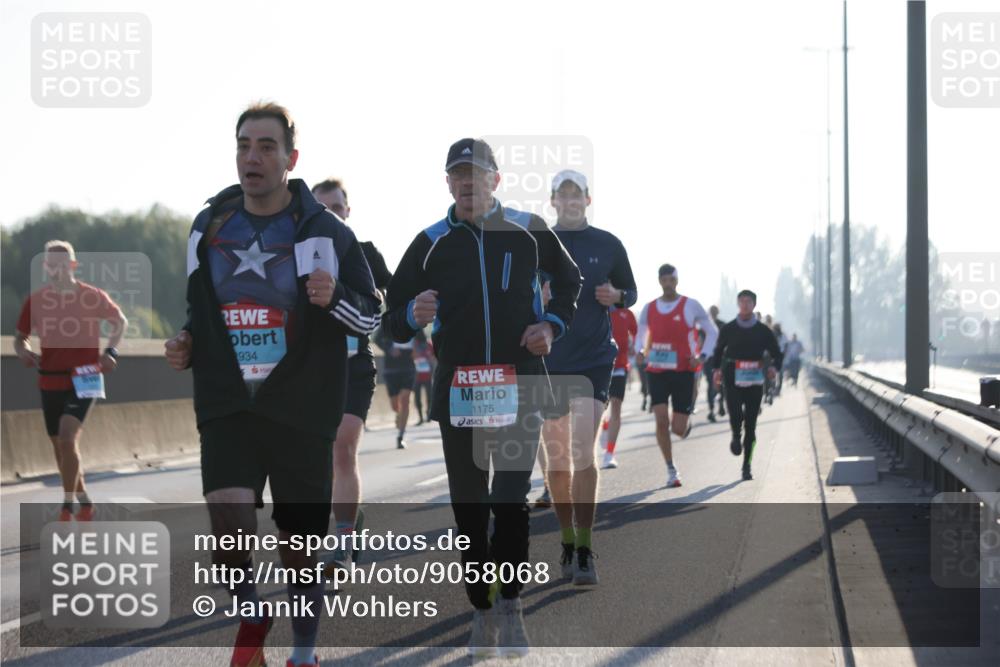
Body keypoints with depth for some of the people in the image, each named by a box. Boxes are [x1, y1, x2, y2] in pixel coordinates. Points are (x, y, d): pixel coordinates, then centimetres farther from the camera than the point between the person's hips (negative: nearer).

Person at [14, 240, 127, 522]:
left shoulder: (93, 296, -5)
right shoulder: (35, 300, 0)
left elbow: (119, 321, 13)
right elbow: (20, 337, 12)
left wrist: (110, 351, -1)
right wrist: (24, 351, -11)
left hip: (83, 379, -4)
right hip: (50, 380, 4)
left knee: (67, 438, -21)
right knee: (61, 446, 10)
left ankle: (67, 509, -13)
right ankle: (84, 503, 29)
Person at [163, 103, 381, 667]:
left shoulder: (325, 232, -2)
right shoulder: (209, 227, 9)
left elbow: (372, 316, 4)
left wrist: (335, 298, -17)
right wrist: (187, 346, 5)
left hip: (302, 408, -1)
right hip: (227, 406, 2)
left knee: (300, 544, 6)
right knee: (229, 518, -21)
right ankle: (251, 616, 7)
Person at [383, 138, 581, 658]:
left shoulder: (529, 231, 4)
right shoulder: (430, 243, 5)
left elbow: (570, 282, 20)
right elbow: (394, 320, 7)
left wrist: (551, 325, 3)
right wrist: (413, 314, -16)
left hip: (519, 387, -1)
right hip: (458, 390, 1)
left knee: (511, 502, -10)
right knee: (468, 508, 3)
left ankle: (510, 604, 3)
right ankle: (482, 611, 14)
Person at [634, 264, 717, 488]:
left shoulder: (691, 306, -3)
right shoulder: (649, 309, 6)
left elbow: (712, 331, 6)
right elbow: (641, 334, 20)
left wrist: (702, 355, -8)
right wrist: (639, 351, -2)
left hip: (683, 372, -2)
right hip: (657, 371, 2)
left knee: (678, 428, -2)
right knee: (661, 420, -13)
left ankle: (686, 424, 38)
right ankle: (671, 470, -1)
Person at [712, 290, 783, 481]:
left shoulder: (763, 331, 5)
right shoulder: (728, 329, 6)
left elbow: (777, 354, 9)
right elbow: (719, 350, 19)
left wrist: (775, 368, -13)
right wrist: (716, 369, 3)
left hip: (755, 382, 1)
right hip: (733, 380, -1)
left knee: (751, 424, 1)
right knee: (736, 415, -19)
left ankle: (747, 466, 11)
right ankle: (736, 437, 18)